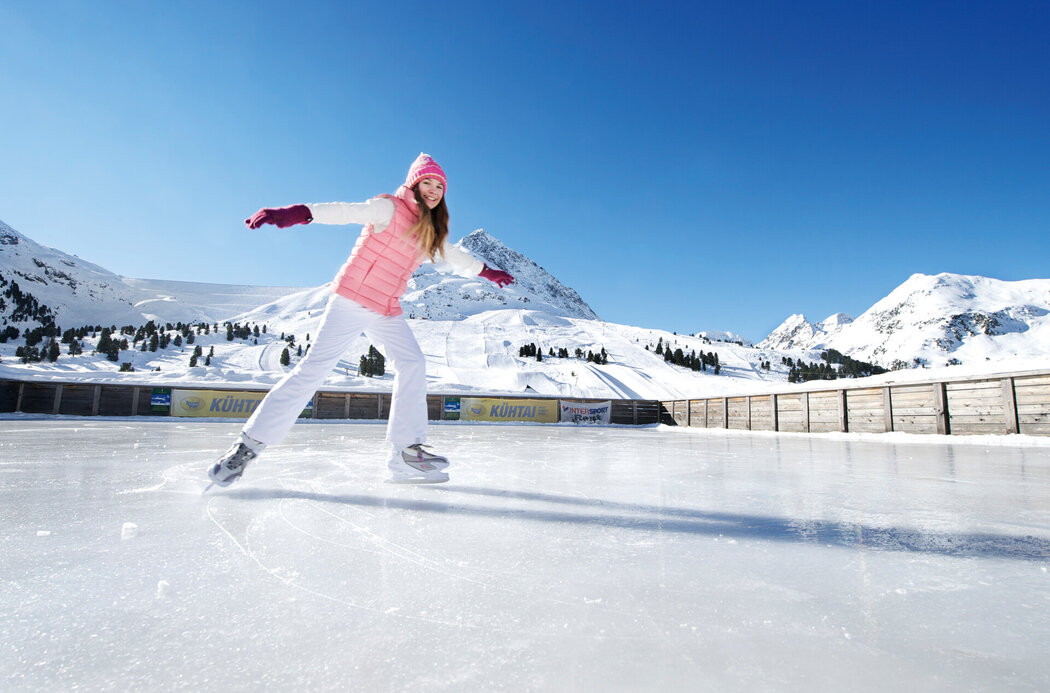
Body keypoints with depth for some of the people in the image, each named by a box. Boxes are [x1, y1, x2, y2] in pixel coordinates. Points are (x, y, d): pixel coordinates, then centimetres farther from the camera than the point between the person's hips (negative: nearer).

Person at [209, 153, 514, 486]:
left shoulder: (432, 231, 16)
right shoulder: (390, 209, -5)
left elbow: (456, 256, 32)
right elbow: (347, 211, -19)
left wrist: (487, 272, 41)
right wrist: (295, 213, -33)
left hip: (387, 312, 7)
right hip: (352, 299, -7)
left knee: (413, 364, -7)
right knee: (316, 365, -13)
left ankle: (406, 450, -6)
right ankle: (250, 443, -6)